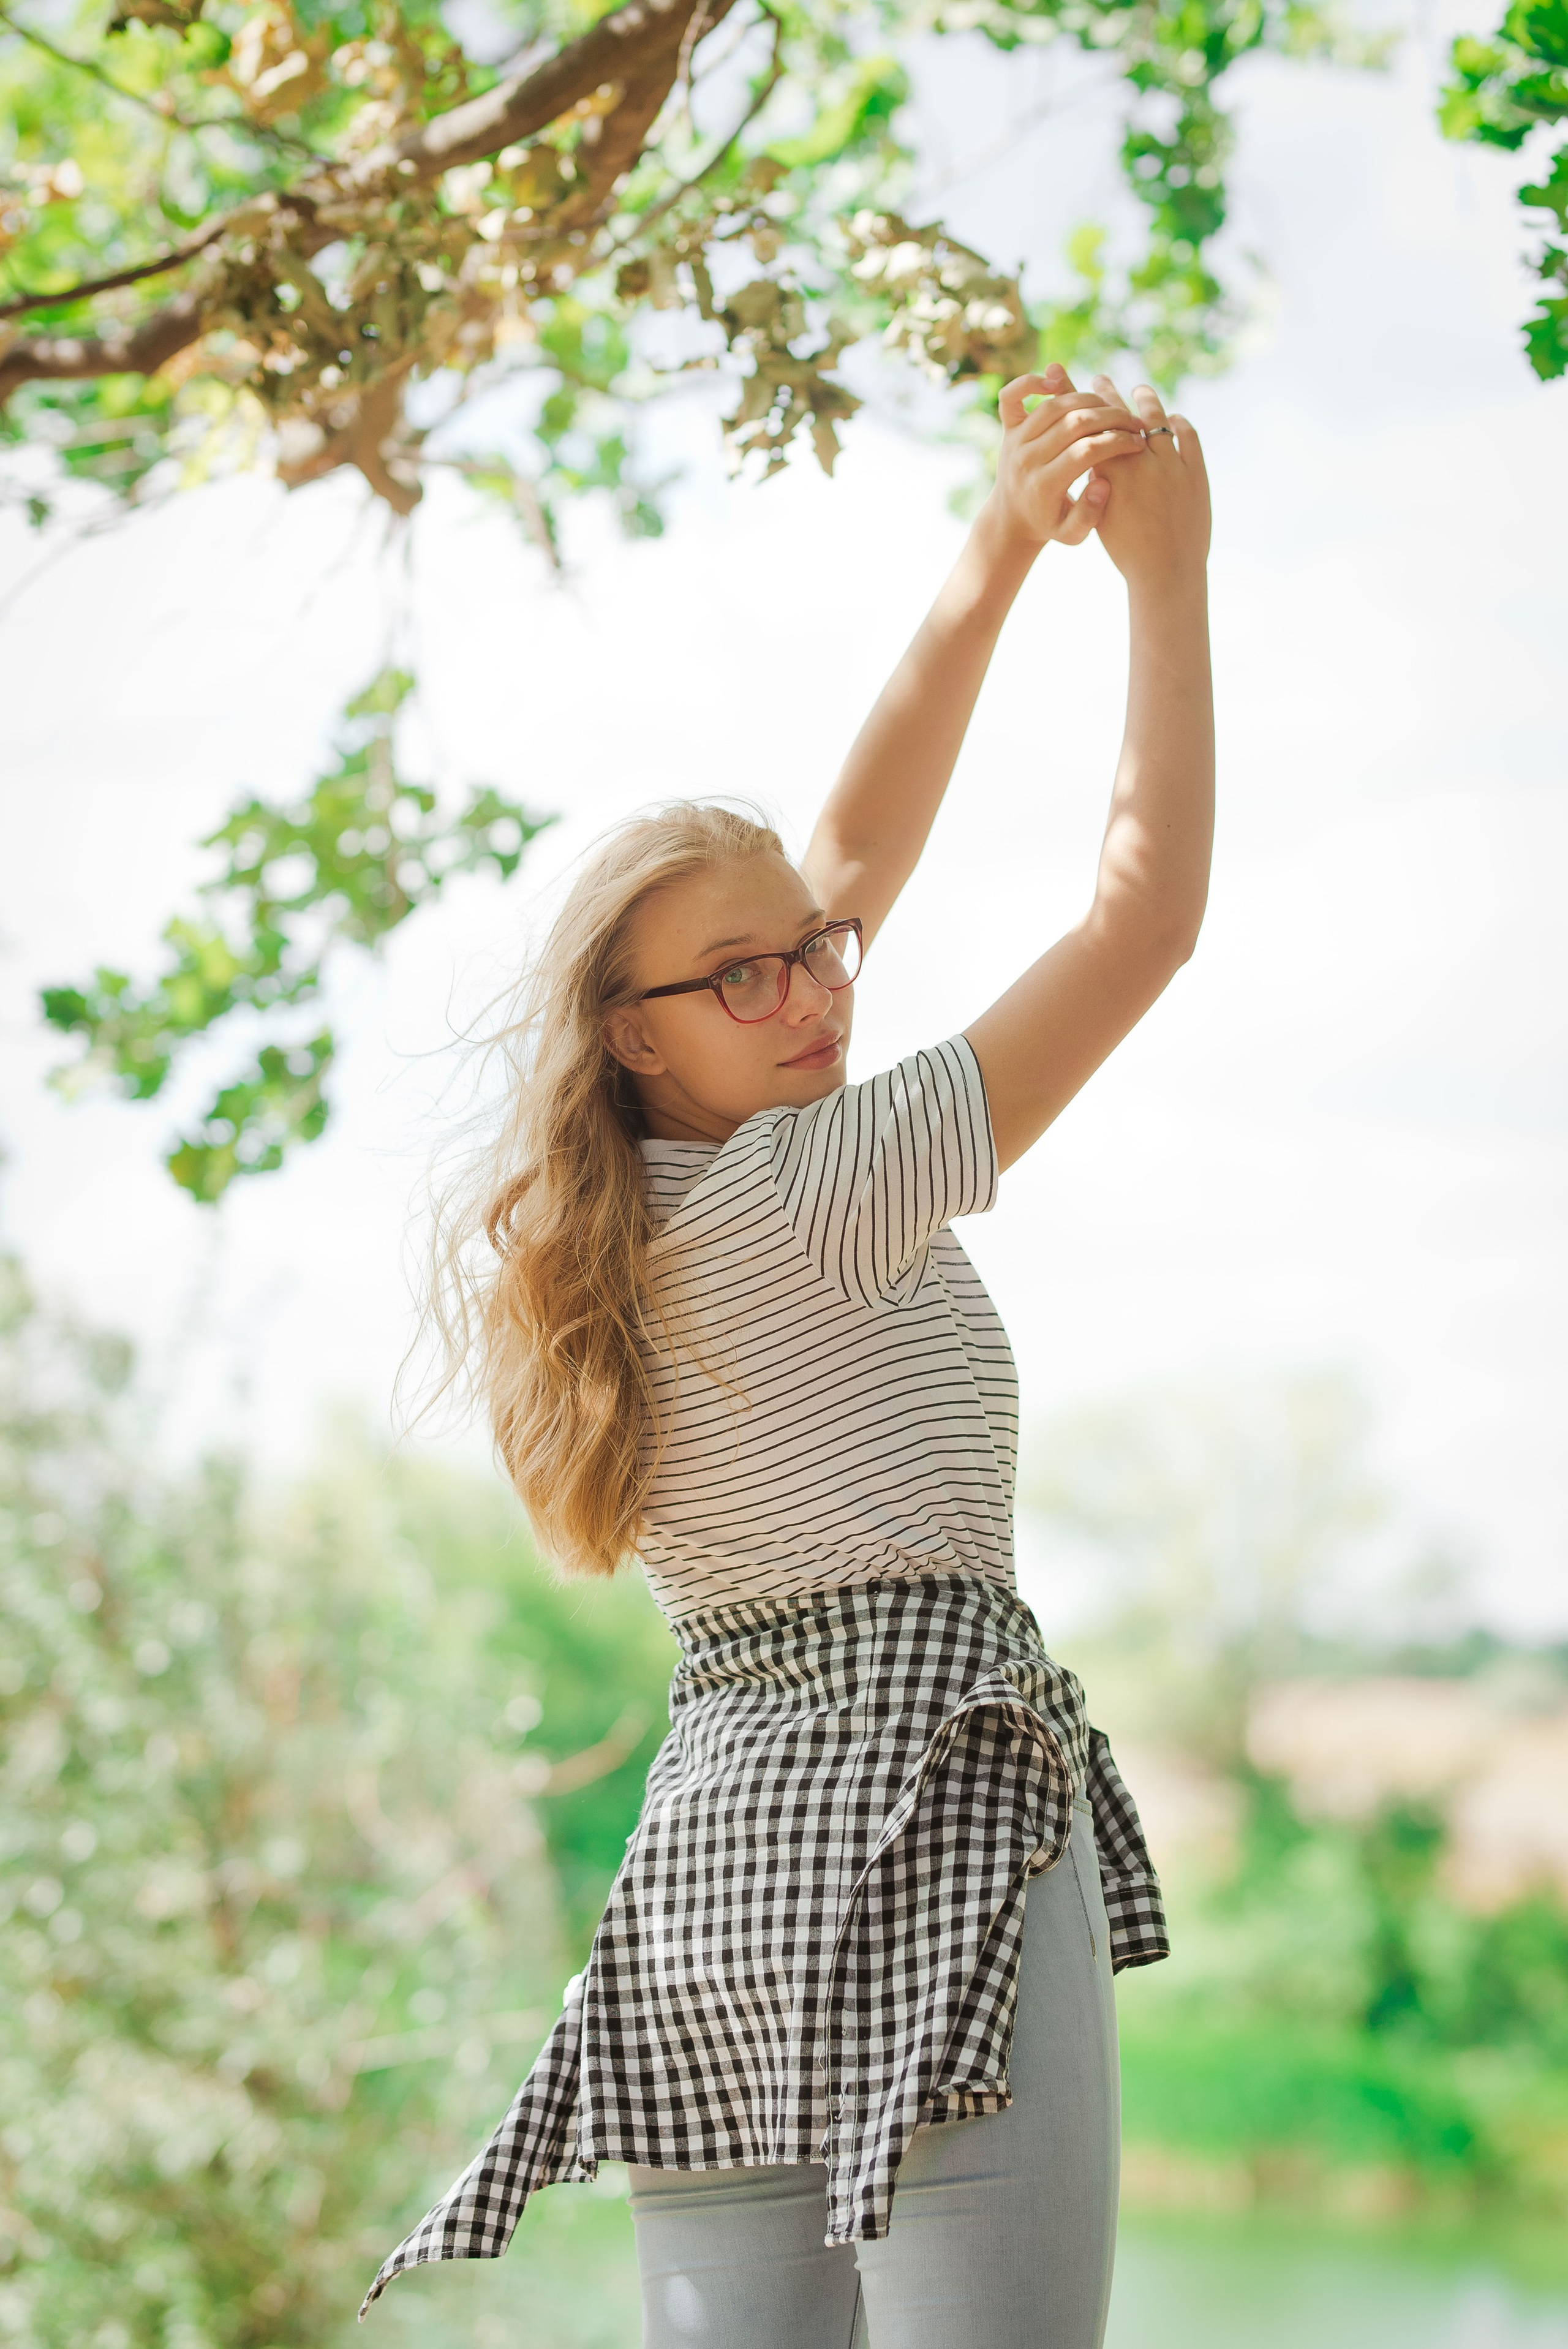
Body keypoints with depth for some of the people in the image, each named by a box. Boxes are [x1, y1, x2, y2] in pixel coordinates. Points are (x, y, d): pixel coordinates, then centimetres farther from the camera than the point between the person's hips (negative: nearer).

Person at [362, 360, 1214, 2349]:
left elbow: (858, 845, 19)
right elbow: (1149, 916, -7)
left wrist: (1000, 556, 17)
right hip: (928, 1807, -9)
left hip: (711, 1827, 9)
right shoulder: (814, 1195, -9)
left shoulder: (644, 1203, 14)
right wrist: (1167, 575, 0)